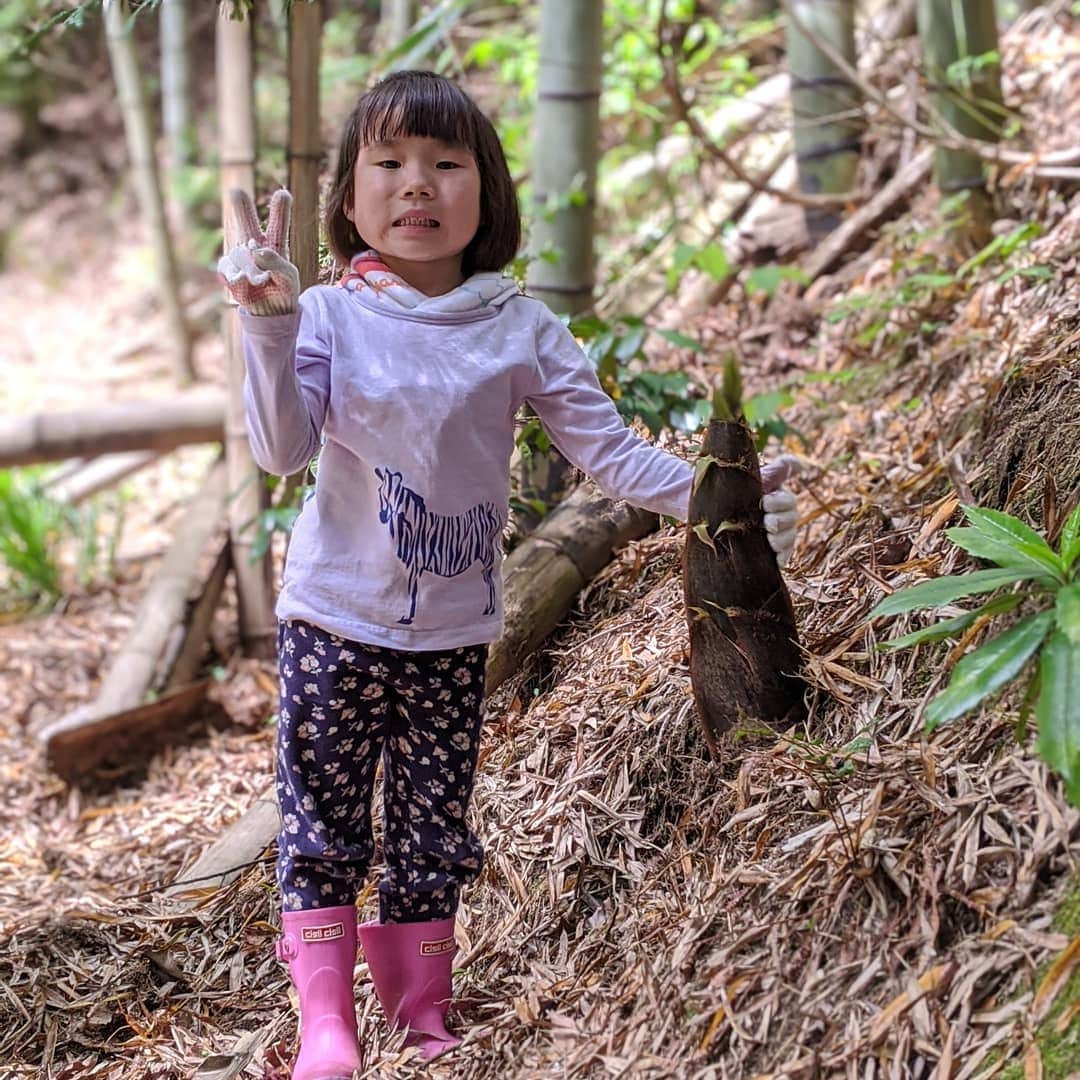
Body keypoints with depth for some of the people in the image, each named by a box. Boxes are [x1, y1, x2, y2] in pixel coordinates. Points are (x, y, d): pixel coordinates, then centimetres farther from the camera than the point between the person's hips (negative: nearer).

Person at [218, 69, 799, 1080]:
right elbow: (282, 449, -18)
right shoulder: (331, 316, -8)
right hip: (335, 617, -1)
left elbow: (608, 447, -5)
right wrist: (269, 323, -30)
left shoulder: (521, 331, -4)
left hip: (454, 631, 2)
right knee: (323, 818, 4)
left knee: (435, 827, 12)